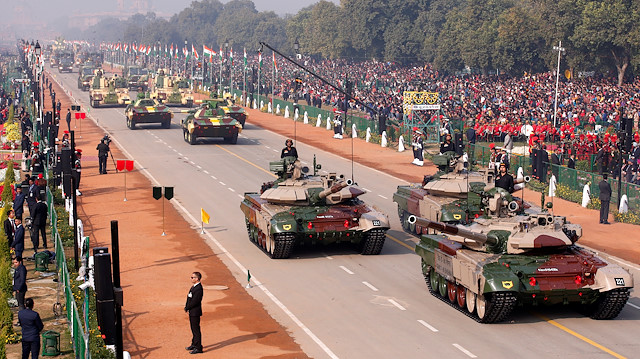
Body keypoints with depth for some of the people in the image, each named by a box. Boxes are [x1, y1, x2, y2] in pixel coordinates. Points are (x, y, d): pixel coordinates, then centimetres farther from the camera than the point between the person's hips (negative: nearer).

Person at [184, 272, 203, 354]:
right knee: (193, 329, 19)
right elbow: (189, 298, 17)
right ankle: (194, 344, 30)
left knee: (196, 330, -4)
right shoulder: (193, 286, 11)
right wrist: (186, 307, 4)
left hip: (195, 312, -10)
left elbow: (194, 302, -23)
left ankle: (198, 348, 2)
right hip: (191, 312, 10)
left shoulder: (198, 289, -21)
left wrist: (187, 308, -13)